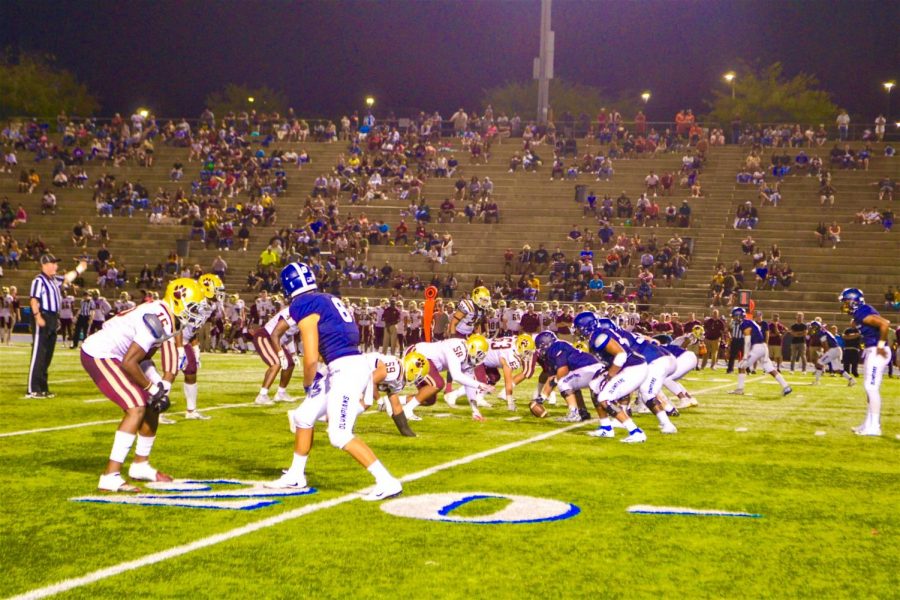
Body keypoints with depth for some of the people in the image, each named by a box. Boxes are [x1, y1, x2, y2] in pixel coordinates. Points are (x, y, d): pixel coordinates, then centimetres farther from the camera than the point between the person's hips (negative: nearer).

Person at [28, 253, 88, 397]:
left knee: (47, 356, 13)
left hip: (53, 320, 9)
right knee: (38, 355, -11)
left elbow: (67, 278, 35)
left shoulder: (54, 279, 15)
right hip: (42, 319, -9)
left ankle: (43, 388, 20)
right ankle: (33, 390, -11)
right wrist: (38, 317, -27)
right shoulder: (39, 280, -12)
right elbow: (34, 300, -19)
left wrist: (78, 269, 34)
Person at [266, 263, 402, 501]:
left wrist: (307, 384, 8)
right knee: (304, 417, 19)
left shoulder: (304, 307, -8)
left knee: (340, 435, -9)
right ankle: (295, 476, 33)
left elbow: (311, 358, -11)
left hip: (345, 370, -10)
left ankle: (387, 482, -8)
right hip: (352, 365, 10)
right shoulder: (327, 300, 19)